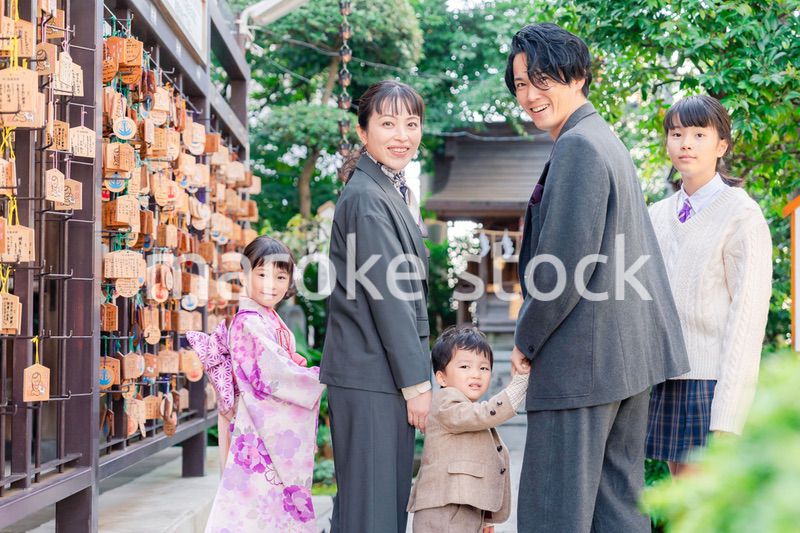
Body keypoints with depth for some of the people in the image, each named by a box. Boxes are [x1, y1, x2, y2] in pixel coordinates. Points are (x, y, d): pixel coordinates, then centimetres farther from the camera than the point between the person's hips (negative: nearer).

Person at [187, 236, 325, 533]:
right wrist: (323, 377, -12)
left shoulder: (270, 320, 11)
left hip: (281, 431, 9)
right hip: (263, 431, -9)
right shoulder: (249, 323, -17)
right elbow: (274, 377, -20)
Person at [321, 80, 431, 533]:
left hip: (392, 373, 10)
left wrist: (418, 373, 16)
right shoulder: (366, 197, -14)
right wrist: (416, 381, -16)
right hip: (372, 376, -10)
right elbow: (388, 296, -17)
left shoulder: (395, 192, 17)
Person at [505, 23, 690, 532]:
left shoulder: (577, 147, -15)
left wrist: (526, 341, -7)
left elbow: (566, 265, -20)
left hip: (582, 358, -10)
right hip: (629, 352, 10)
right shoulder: (607, 140, 17)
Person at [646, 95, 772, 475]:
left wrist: (726, 420, -15)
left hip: (715, 383, -6)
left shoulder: (742, 215, -4)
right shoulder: (657, 217, 14)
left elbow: (747, 315, -9)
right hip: (668, 382, 6)